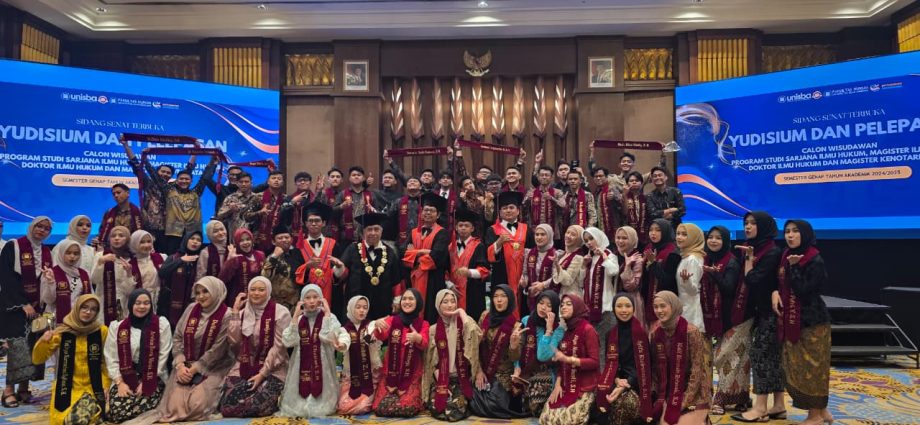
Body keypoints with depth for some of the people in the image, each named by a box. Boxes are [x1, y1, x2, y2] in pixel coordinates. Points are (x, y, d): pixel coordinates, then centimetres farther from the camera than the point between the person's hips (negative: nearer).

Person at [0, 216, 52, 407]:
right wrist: (23, 304, -14)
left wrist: (40, 305, 2)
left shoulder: (47, 253, 13)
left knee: (34, 347, 1)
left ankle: (24, 388, 7)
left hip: (37, 306, 5)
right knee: (18, 346, -13)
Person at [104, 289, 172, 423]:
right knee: (117, 409, -23)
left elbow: (163, 355, -4)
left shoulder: (162, 324, -2)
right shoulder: (117, 327, 6)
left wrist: (145, 382, -9)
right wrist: (119, 382, -8)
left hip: (153, 378, -2)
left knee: (141, 408, -26)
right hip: (125, 377, 2)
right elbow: (111, 358, 4)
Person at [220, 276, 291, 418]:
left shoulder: (280, 312, -7)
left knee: (257, 405, -27)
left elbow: (278, 347, -10)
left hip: (272, 370, -4)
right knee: (228, 405, -19)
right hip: (244, 368, 4)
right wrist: (235, 312, -5)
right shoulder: (243, 312, 9)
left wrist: (262, 374, -15)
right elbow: (233, 340, -4)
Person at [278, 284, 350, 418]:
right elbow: (288, 342, -8)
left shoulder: (329, 317, -1)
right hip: (301, 368, 3)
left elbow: (329, 338, -20)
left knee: (321, 406, -5)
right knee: (297, 406, 1)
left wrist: (327, 313, -15)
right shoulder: (299, 319, 7)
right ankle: (299, 406, 31)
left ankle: (322, 405, 25)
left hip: (322, 368, -2)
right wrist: (295, 316, -10)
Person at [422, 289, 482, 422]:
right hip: (440, 379, 2)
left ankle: (463, 401, 13)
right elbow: (431, 360, 4)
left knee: (455, 411, -21)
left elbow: (475, 334, -23)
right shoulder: (433, 330, 4)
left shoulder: (462, 325, 0)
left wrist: (461, 312, -18)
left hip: (460, 378, -1)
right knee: (438, 410, -20)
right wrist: (441, 382, -5)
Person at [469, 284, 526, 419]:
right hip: (483, 371, 3)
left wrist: (514, 344, -34)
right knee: (476, 405, -11)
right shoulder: (485, 316, -3)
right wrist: (479, 370, -4)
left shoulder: (515, 325, -11)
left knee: (493, 406, -17)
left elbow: (515, 358, -13)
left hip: (503, 375, -3)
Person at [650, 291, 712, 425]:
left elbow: (697, 370, -15)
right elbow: (657, 369, 7)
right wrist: (661, 398, 0)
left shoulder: (691, 332, -16)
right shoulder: (656, 335, 0)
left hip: (694, 396, -5)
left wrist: (683, 403, -16)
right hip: (670, 395, 5)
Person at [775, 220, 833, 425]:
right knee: (795, 368, 10)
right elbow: (780, 282, 15)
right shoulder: (786, 256, 8)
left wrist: (794, 267, -21)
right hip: (791, 321, 8)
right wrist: (775, 292, -5)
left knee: (811, 367, 0)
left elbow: (803, 290, -20)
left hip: (812, 321, -8)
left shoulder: (815, 261, -14)